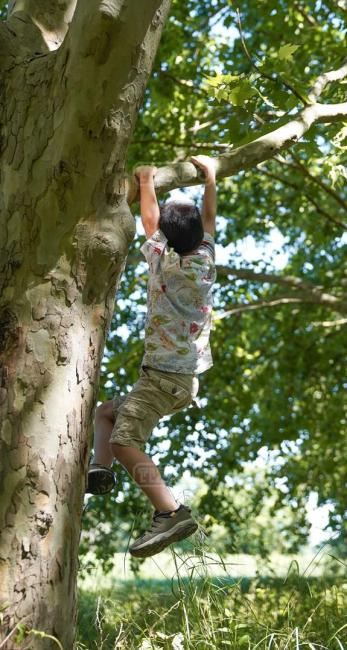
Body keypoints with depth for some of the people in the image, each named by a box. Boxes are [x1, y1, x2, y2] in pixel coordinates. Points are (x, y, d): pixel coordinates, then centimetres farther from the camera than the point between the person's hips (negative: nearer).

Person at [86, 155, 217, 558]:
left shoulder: (164, 263, -8)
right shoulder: (204, 264, 7)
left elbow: (149, 222, 6)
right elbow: (209, 220, 21)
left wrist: (147, 182, 19)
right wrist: (210, 176, 30)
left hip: (163, 376, -9)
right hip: (186, 378, 9)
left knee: (124, 439, -23)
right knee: (106, 411, 22)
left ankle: (171, 512, -35)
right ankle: (99, 470, 3)